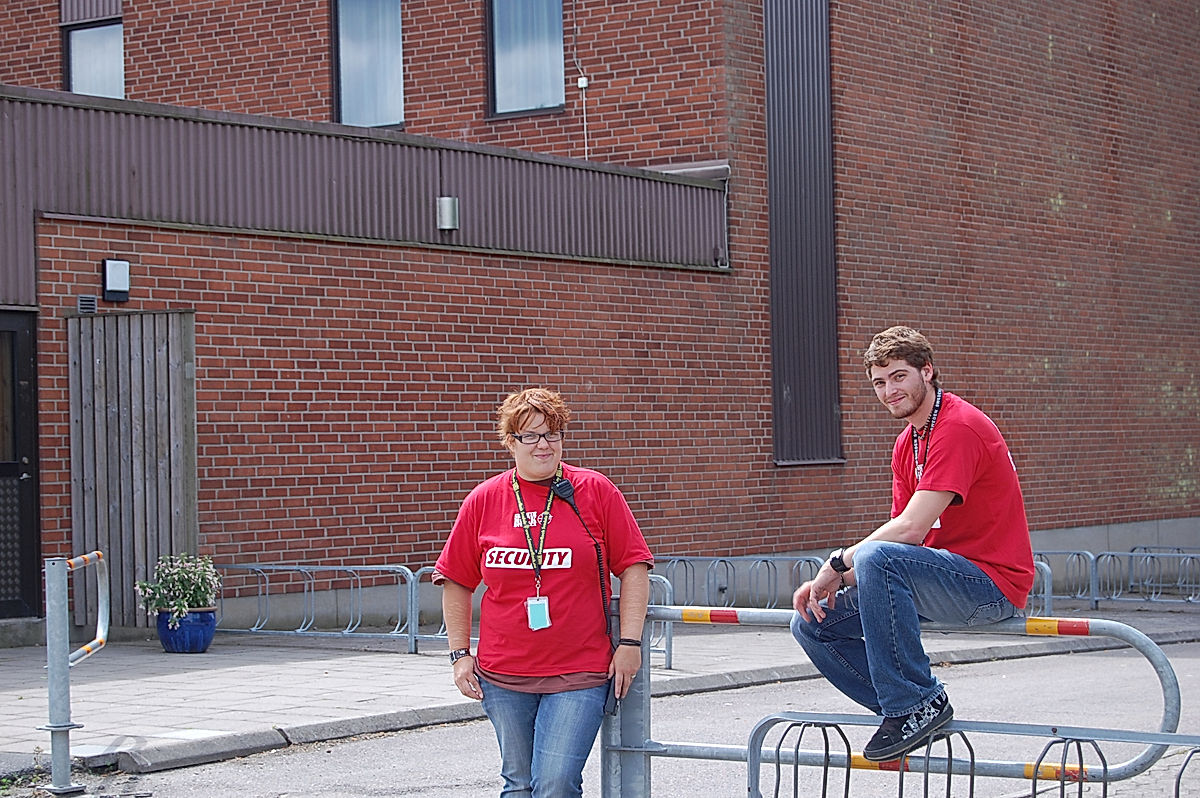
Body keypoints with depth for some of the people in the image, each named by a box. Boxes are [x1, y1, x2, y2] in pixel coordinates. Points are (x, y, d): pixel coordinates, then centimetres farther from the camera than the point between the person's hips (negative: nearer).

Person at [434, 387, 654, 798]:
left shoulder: (595, 491, -1)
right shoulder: (483, 500, 3)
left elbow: (634, 567, 1)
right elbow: (456, 582, 11)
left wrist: (629, 642, -5)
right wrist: (460, 654, 6)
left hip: (578, 672, -3)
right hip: (503, 674, 3)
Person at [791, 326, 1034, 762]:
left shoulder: (959, 427, -16)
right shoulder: (906, 444, 14)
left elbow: (910, 529, -24)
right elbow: (900, 533, 9)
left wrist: (838, 563, -13)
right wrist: (836, 578, -7)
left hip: (992, 583, -9)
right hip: (949, 574, 10)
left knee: (878, 558, -35)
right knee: (812, 624, 2)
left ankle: (918, 702, -24)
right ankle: (914, 718, 2)